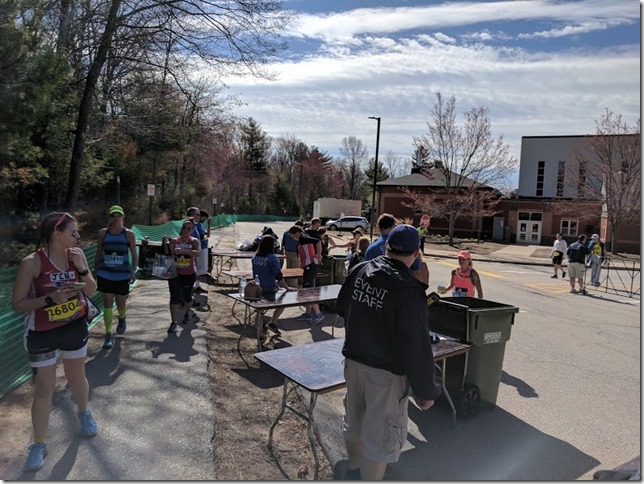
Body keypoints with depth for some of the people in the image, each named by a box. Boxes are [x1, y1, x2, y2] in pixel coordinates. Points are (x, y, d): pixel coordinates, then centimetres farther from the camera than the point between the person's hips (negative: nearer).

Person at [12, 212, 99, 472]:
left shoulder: (76, 255, -7)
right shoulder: (32, 263, -20)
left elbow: (91, 291, -1)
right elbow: (17, 304, -15)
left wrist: (82, 268, -17)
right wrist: (51, 298, -29)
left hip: (75, 327, 4)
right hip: (42, 334, -4)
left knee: (77, 376, 21)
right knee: (44, 389, 5)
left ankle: (84, 413, 48)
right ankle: (39, 443, 25)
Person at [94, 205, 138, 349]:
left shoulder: (128, 234, -4)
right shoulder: (103, 233, 1)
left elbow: (134, 255, -2)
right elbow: (98, 253, 9)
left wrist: (133, 271, -13)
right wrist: (95, 271, 7)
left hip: (123, 275, -1)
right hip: (105, 274, 1)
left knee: (121, 304, 9)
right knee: (107, 304, 0)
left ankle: (122, 319, 44)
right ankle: (108, 335, 9)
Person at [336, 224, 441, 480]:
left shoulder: (359, 271, -5)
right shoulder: (409, 291, -24)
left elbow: (342, 307, 11)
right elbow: (417, 347, -21)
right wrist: (426, 390, -10)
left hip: (353, 360, 7)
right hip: (385, 372, -7)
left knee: (354, 421, 25)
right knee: (381, 435, 11)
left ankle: (354, 470, 49)